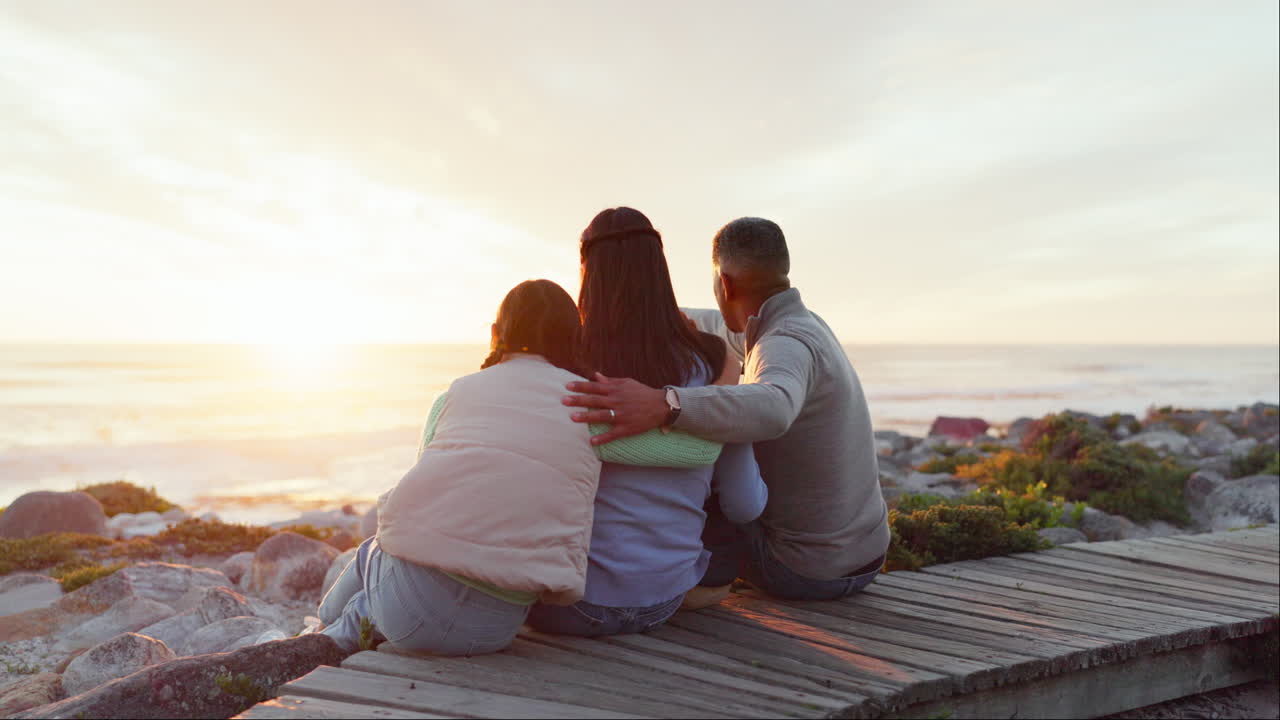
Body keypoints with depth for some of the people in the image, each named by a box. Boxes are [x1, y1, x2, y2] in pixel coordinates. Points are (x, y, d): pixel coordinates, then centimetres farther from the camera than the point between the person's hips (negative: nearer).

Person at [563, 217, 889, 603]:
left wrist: (665, 405, -62)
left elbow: (771, 409, -50)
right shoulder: (804, 324, 5)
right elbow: (724, 329, 25)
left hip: (809, 570, -9)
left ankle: (709, 575, 7)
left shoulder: (788, 345, -25)